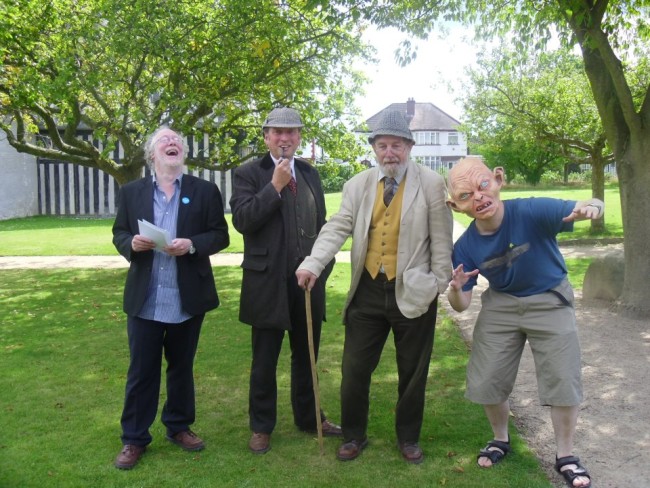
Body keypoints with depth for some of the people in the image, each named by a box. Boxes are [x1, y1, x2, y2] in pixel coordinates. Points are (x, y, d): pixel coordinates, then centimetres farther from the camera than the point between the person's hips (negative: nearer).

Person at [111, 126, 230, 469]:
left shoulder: (205, 191, 2)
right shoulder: (131, 192, 7)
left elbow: (220, 236, -1)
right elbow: (119, 235, 8)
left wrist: (192, 244, -18)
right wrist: (132, 244, -15)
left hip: (188, 298, 0)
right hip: (145, 299, 0)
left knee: (182, 367, 14)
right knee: (141, 371, 6)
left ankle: (179, 427, 31)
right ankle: (134, 439, 19)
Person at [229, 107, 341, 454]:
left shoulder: (310, 174, 11)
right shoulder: (248, 174, -4)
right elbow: (242, 220, -18)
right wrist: (275, 186, -20)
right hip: (268, 282, -4)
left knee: (307, 355, 17)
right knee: (264, 361, 9)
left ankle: (308, 417, 35)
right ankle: (261, 427, 26)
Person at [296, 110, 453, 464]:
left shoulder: (431, 183, -3)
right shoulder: (358, 185, 4)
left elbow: (441, 238, -2)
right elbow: (338, 228, -5)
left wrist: (440, 282, -5)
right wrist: (313, 264, -20)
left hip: (413, 292, -2)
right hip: (368, 291, 2)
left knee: (412, 372, 12)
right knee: (354, 369, 9)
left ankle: (408, 438, 34)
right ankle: (354, 435, 30)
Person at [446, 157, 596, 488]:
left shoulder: (532, 211, -28)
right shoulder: (465, 247, -17)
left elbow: (593, 206, -32)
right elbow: (460, 306, -9)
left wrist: (590, 207, -57)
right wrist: (455, 289, -33)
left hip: (549, 300, -2)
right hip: (500, 305, 3)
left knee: (563, 380, -2)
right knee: (485, 381, 3)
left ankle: (565, 457, 22)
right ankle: (501, 439, 32)